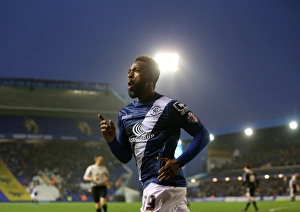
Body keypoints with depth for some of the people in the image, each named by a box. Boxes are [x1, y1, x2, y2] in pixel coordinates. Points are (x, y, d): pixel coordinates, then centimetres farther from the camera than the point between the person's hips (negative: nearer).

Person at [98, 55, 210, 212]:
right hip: (151, 185, 8)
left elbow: (202, 134, -6)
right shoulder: (124, 114, 14)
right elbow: (125, 157, 17)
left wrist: (179, 162, -18)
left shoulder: (169, 106, -8)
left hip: (164, 184, -8)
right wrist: (111, 140, -3)